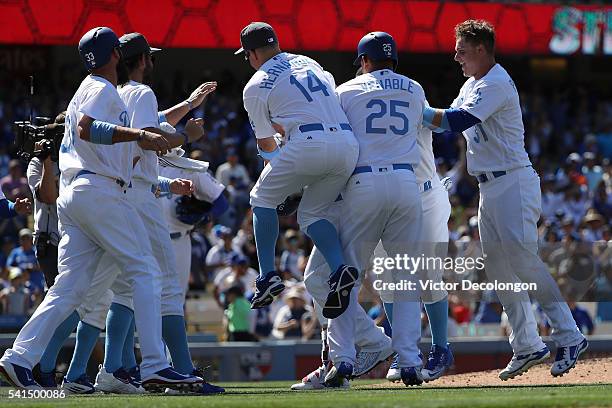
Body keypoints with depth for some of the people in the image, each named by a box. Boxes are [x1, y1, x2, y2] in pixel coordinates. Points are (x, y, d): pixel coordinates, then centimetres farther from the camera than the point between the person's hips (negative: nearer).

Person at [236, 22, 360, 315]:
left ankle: (268, 276, 6)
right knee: (311, 213, 19)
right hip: (348, 144, 5)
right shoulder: (308, 63, 25)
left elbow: (266, 143, 19)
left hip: (308, 145, -5)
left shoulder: (255, 87, 10)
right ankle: (339, 268, -8)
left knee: (263, 198, 17)